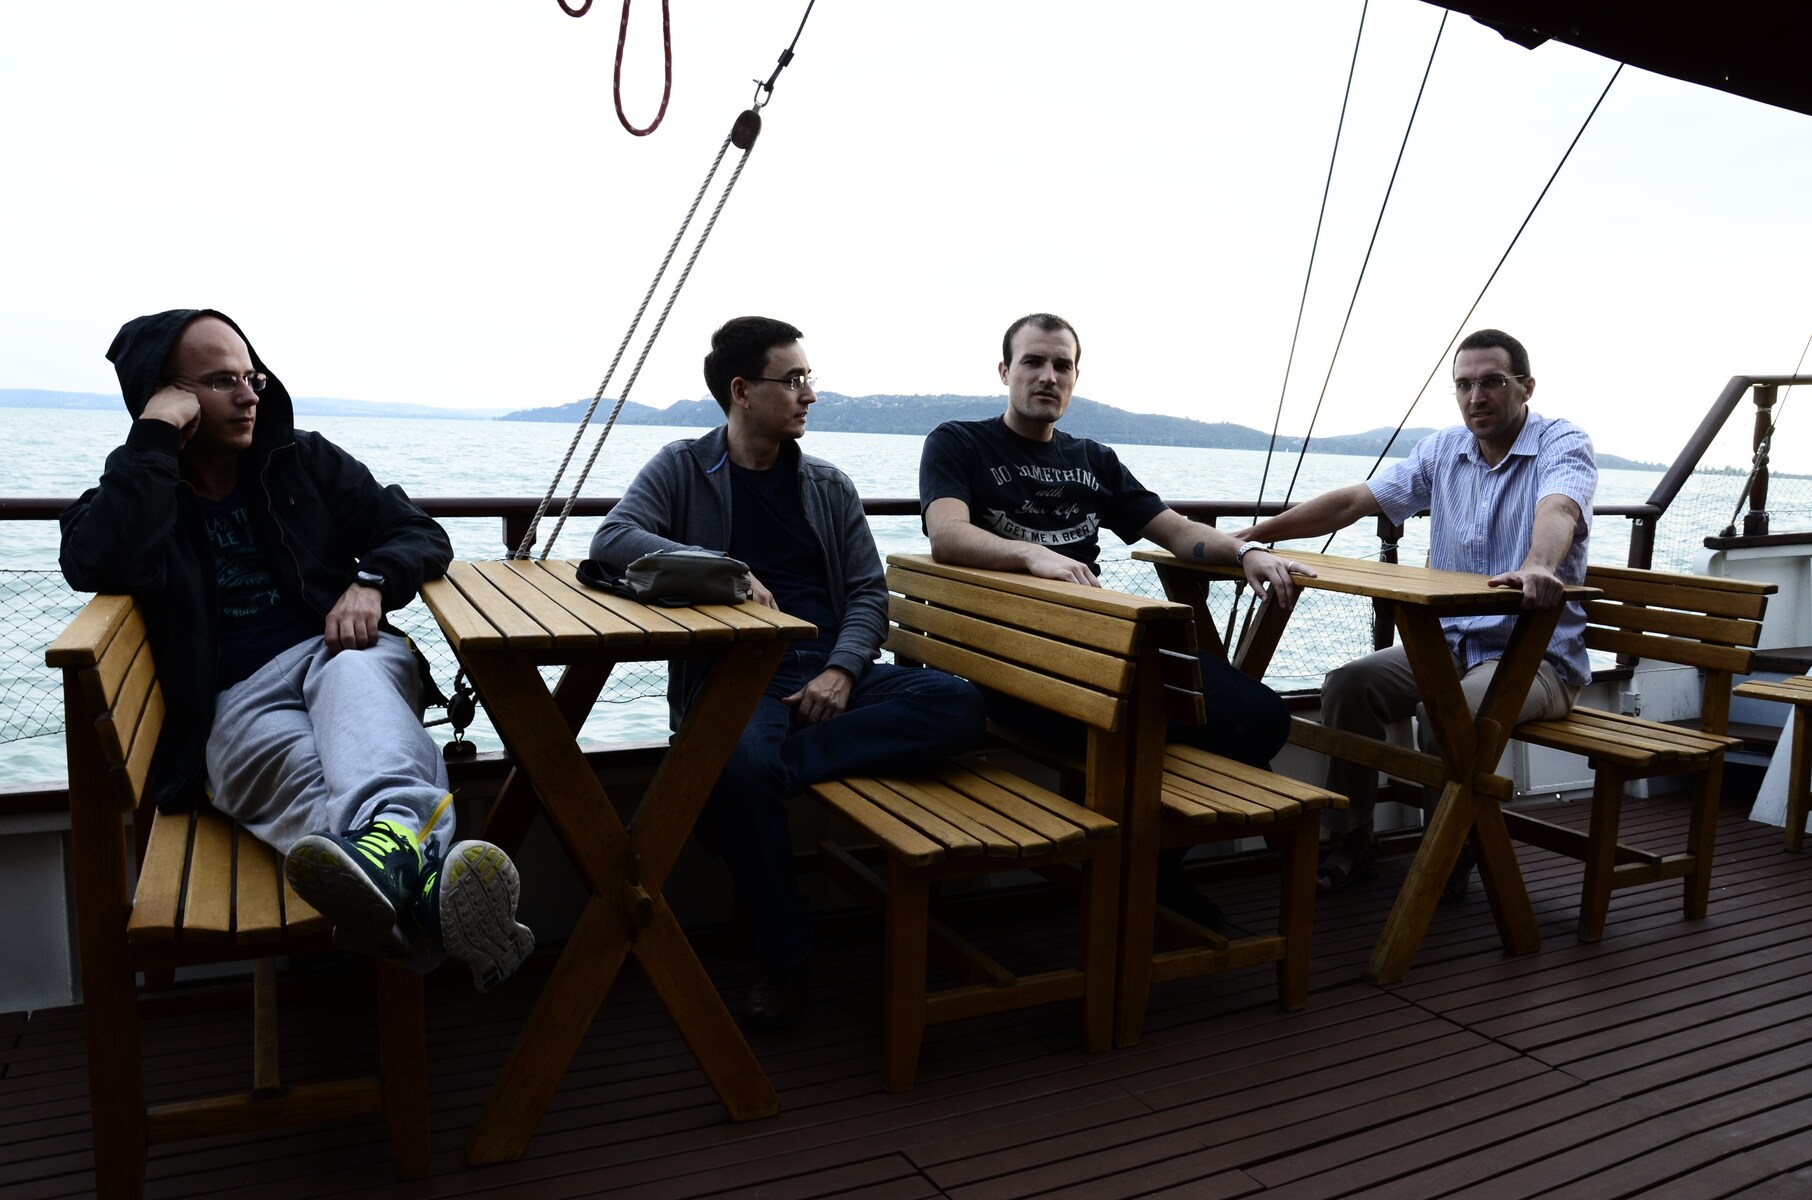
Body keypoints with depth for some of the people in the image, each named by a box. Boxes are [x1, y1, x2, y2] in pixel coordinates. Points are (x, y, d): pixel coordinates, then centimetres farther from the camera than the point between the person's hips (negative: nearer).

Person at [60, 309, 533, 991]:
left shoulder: (304, 461, 17)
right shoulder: (132, 493, 12)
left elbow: (421, 535, 13)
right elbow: (95, 566, -13)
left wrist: (370, 582, -9)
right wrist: (154, 436, -10)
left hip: (342, 650, 1)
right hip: (240, 698, -1)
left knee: (354, 679, -38)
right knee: (292, 765, -37)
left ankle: (393, 834, -71)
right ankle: (421, 882, -70)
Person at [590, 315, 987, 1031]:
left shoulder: (829, 487, 18)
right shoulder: (683, 468, 8)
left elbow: (868, 594, 12)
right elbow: (611, 540, -9)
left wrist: (842, 670, -9)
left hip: (829, 666, 4)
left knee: (959, 705, -23)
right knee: (743, 762, -38)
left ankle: (764, 771, -25)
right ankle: (784, 956, -16)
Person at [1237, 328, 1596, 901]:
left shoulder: (1563, 444, -9)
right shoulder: (1443, 450, 9)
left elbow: (1557, 511, -33)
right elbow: (1354, 500, 6)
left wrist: (1538, 567, -56)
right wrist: (1255, 534, -2)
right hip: (1450, 643, 6)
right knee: (1348, 683, -16)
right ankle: (1351, 842, 0)